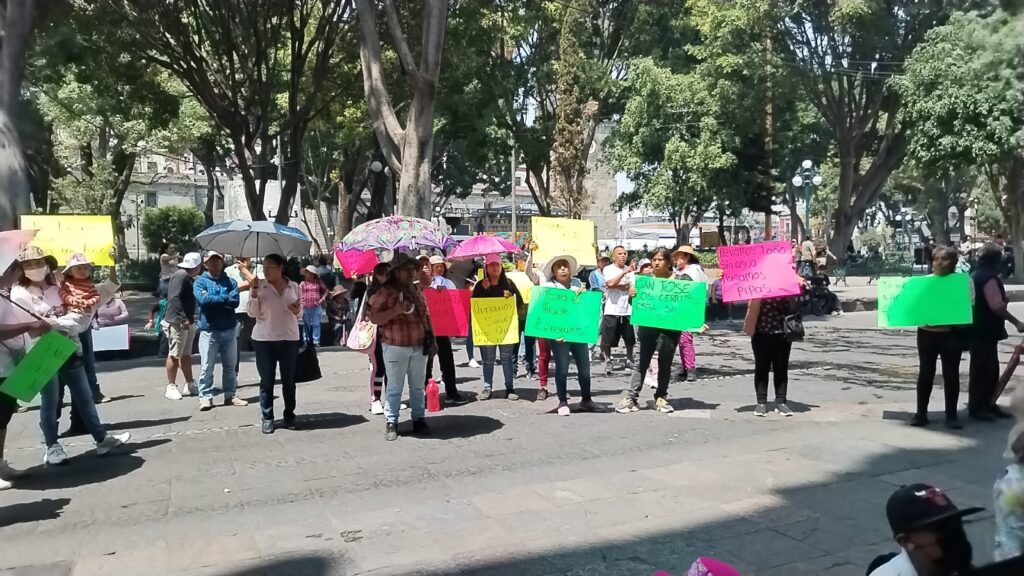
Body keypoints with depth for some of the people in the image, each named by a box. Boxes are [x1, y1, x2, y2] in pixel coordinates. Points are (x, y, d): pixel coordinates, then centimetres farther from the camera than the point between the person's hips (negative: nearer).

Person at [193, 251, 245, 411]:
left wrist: (213, 301, -12)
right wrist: (224, 299, -11)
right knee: (207, 367, -2)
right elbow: (202, 299, -17)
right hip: (209, 330, -3)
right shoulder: (200, 282, 1)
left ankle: (231, 395, 18)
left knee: (230, 366, 10)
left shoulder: (230, 281, 8)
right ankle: (205, 397, 5)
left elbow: (235, 302, -8)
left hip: (229, 329, 3)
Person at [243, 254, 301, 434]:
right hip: (264, 339, -2)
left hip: (290, 338, 2)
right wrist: (254, 291, -16)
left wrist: (296, 310, -11)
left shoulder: (294, 286, 4)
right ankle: (266, 418, 12)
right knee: (266, 381, 4)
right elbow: (252, 313, -6)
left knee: (289, 380, 9)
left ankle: (289, 416, 21)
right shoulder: (259, 285, -2)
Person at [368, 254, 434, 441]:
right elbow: (374, 318, -11)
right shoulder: (385, 291, -7)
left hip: (419, 347, 5)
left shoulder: (416, 290, 13)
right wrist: (396, 310, -23)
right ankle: (391, 424, 10)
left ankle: (419, 419, 22)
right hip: (396, 348, -5)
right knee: (394, 387, 2)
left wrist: (431, 339, 13)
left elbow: (426, 315, 18)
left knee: (418, 387, 12)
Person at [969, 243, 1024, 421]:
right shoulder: (989, 277, -16)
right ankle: (976, 408, 3)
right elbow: (996, 305, -24)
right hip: (985, 331, -10)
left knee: (990, 369, 15)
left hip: (980, 330, 10)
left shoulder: (976, 275, 15)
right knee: (982, 369, -3)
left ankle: (987, 405, 22)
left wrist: (1003, 300, 18)